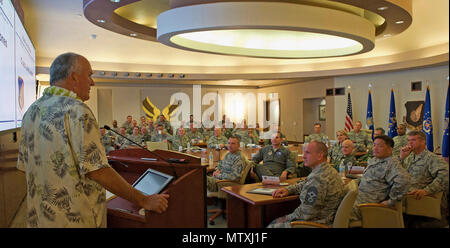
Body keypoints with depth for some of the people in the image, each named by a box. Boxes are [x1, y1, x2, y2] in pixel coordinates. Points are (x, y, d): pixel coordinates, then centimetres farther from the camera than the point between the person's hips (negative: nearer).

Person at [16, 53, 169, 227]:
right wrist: (144, 201, -19)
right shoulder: (77, 111, -20)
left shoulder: (31, 111, 6)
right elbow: (97, 170, -25)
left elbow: (24, 166, 13)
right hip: (75, 219, -8)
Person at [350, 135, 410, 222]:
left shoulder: (392, 163, -13)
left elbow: (403, 179, -30)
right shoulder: (373, 160, 16)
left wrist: (391, 201, -25)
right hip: (359, 194, 9)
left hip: (368, 202, -9)